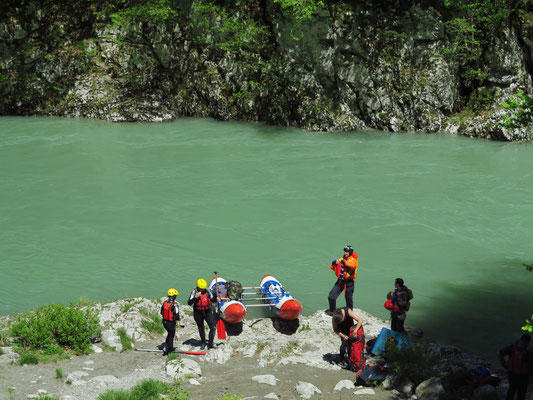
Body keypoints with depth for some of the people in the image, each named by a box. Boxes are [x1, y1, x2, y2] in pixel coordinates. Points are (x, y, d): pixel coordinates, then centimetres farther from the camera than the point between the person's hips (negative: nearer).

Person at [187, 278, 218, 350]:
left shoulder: (207, 291, -4)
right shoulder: (194, 292, -14)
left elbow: (211, 299, 10)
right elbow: (189, 303, -20)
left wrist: (216, 299, -10)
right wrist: (196, 297, -33)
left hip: (208, 312, 2)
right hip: (198, 314, -2)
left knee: (213, 327, -9)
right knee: (201, 328, 14)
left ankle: (210, 344, -1)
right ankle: (203, 343, 33)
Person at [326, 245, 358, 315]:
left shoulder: (353, 260, -6)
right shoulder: (341, 259, 11)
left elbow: (353, 265, -30)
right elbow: (332, 267, 14)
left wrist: (345, 262, -37)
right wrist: (333, 263, -6)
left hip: (349, 282, -5)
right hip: (340, 281, 5)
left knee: (349, 299, 3)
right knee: (331, 296, 1)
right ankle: (332, 310, 16)